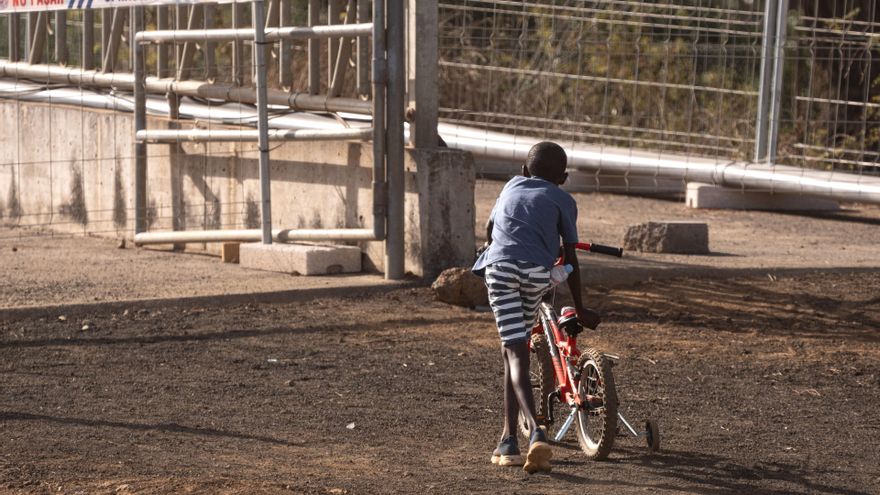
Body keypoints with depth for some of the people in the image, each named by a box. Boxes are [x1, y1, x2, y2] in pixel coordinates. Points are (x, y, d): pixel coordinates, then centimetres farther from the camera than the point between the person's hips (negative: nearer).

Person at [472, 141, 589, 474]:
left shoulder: (512, 186, 30)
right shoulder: (562, 200, 20)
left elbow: (489, 230, 43)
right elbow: (570, 259, 17)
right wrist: (579, 308, 25)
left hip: (499, 267, 0)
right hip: (537, 272, 0)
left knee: (514, 352, -6)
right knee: (514, 348, 15)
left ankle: (536, 431, -25)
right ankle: (508, 438, 16)